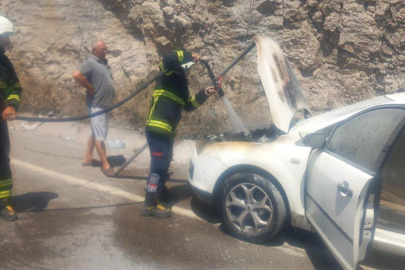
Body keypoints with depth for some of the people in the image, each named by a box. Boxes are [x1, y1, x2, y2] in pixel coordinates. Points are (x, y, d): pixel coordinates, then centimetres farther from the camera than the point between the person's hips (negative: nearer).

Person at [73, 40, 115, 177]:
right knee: (100, 135, -3)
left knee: (95, 132, 17)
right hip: (96, 105, -9)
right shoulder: (90, 62, -14)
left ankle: (88, 158, 29)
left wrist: (110, 97, 10)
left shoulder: (104, 62, 12)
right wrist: (89, 87, -19)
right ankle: (105, 165, 2)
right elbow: (77, 75, -29)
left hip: (105, 104, 9)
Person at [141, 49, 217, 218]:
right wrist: (189, 56, -15)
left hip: (167, 131, 10)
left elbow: (189, 105, 20)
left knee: (164, 164, 24)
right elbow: (168, 59, -26)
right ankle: (150, 204, -2)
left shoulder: (180, 85, 20)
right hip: (157, 129, -10)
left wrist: (204, 94, 12)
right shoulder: (169, 77, -6)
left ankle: (160, 192, 42)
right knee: (159, 166, -8)